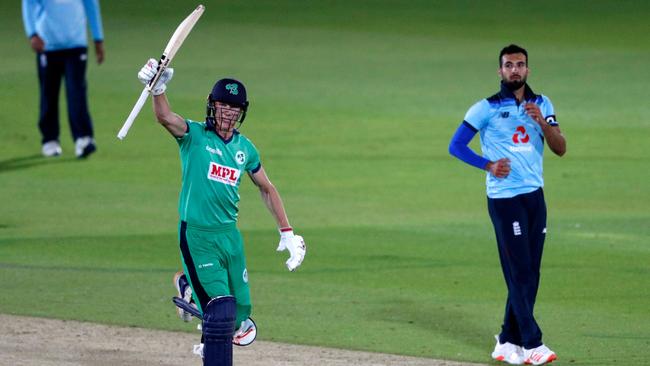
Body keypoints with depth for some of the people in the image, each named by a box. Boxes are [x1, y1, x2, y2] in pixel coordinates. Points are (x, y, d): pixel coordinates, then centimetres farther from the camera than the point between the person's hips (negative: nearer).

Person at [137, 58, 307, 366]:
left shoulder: (245, 148, 8)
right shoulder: (194, 135, -6)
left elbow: (267, 189, 20)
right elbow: (165, 117, -27)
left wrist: (287, 233, 17)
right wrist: (158, 89, -48)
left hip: (230, 234, 6)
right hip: (197, 236, -6)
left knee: (240, 309, 10)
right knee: (221, 312, -14)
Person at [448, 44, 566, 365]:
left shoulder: (542, 105, 9)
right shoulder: (487, 108, -3)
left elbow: (560, 149, 0)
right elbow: (456, 145, -2)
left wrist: (542, 122, -17)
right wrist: (488, 165, -15)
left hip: (535, 197, 5)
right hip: (504, 199, -5)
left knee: (530, 275, 7)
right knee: (519, 273, -9)